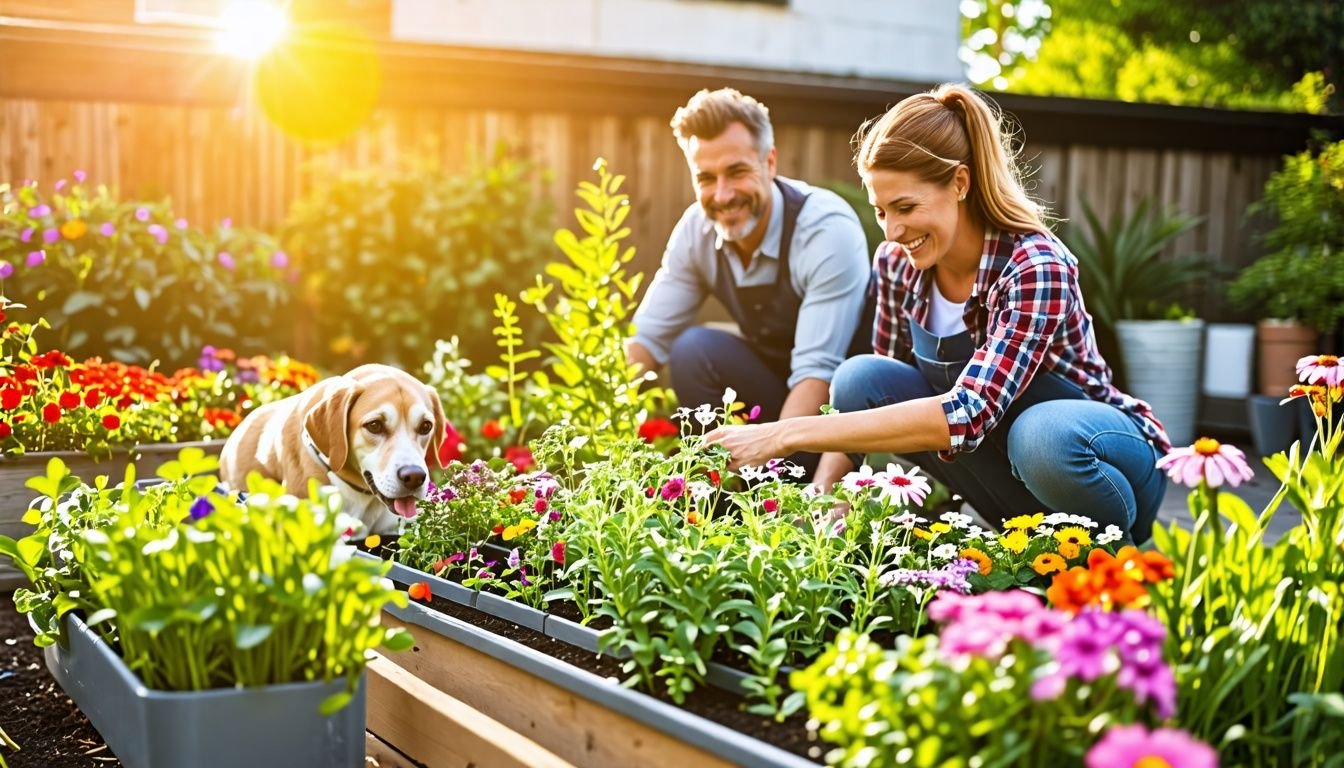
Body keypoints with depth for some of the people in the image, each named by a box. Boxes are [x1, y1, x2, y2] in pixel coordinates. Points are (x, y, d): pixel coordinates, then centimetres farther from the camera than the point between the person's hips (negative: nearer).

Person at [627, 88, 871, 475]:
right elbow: (647, 338, -5)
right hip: (774, 388, 6)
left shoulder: (829, 229, -24)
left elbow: (818, 372, -30)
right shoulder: (696, 229, -8)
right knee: (692, 350, -21)